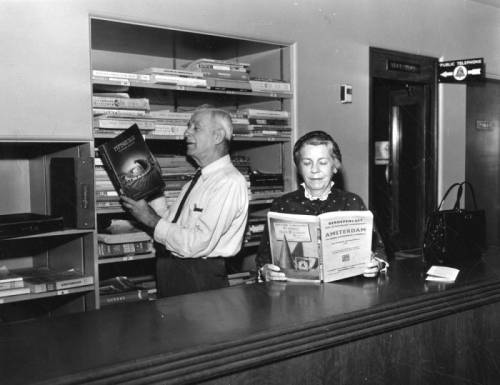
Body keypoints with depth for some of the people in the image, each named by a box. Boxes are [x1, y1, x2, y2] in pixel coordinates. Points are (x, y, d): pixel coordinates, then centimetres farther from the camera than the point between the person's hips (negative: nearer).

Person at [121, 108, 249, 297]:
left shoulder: (229, 182, -17)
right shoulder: (197, 180, 14)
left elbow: (197, 244, -23)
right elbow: (171, 221, 12)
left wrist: (151, 219, -15)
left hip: (200, 277, -8)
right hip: (172, 271, 8)